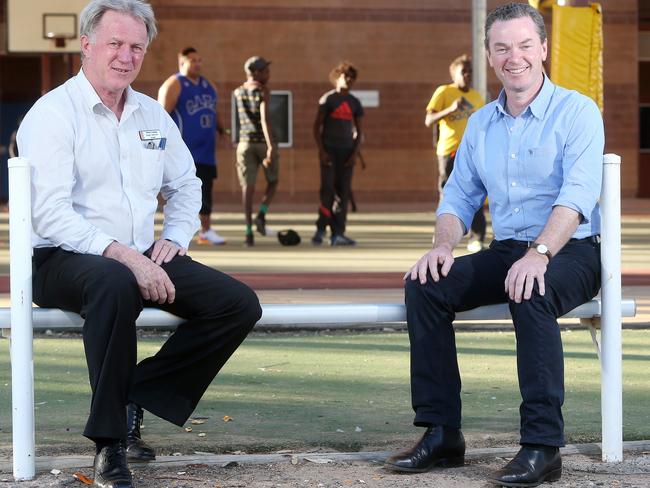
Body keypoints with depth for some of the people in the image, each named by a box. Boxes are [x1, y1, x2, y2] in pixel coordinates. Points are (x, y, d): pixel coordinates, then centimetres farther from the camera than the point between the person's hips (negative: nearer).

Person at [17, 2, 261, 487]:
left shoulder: (153, 115, 14)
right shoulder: (53, 114, -8)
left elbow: (186, 185, 30)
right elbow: (50, 215, -18)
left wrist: (174, 237, 9)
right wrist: (120, 254, -26)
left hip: (142, 259, 7)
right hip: (64, 260, -7)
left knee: (240, 305, -11)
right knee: (115, 282, -42)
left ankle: (135, 396, -6)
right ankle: (109, 443, -32)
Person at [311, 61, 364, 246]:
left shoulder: (354, 103, 12)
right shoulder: (328, 99, 0)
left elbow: (358, 130, 15)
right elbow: (317, 126, -1)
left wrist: (355, 153, 2)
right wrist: (321, 151, -9)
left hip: (347, 152, 4)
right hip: (329, 151, -4)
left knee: (343, 192, 1)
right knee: (328, 189, -11)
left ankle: (338, 233, 3)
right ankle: (320, 229, -1)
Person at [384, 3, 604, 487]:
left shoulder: (577, 112, -6)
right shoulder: (480, 124, 14)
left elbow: (578, 195, -20)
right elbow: (459, 198, 15)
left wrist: (539, 254, -34)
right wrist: (443, 246, -7)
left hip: (571, 251, -6)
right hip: (506, 249, 6)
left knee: (530, 293, -38)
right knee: (425, 284, -17)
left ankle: (542, 445, -35)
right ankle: (441, 432, -13)